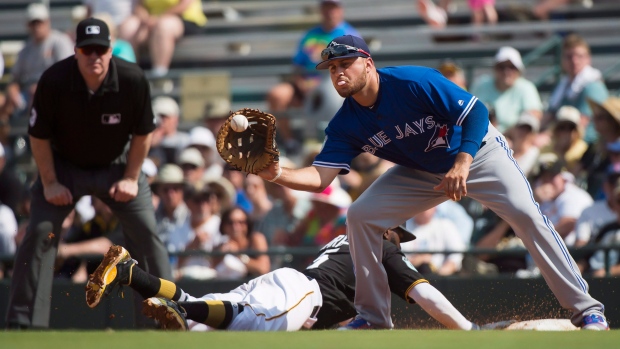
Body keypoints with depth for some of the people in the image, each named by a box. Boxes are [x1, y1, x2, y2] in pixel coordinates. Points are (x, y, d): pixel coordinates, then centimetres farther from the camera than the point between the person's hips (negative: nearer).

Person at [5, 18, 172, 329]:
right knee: (39, 233, -12)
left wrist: (130, 178, -7)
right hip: (64, 165, -1)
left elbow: (143, 133, -7)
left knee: (146, 232, -10)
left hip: (117, 165, 1)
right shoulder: (54, 81, -25)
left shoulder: (133, 80, -23)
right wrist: (50, 183, -11)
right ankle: (22, 322, -7)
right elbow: (39, 136, -11)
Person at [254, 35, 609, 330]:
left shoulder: (413, 82, -30)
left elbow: (476, 111, -29)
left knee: (525, 213, -24)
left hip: (477, 151, -5)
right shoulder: (346, 124, -14)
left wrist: (462, 164, -41)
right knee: (360, 216, -9)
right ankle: (374, 317, 2)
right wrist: (278, 175, -39)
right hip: (421, 172, 5)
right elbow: (320, 177, -20)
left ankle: (585, 307, -18)